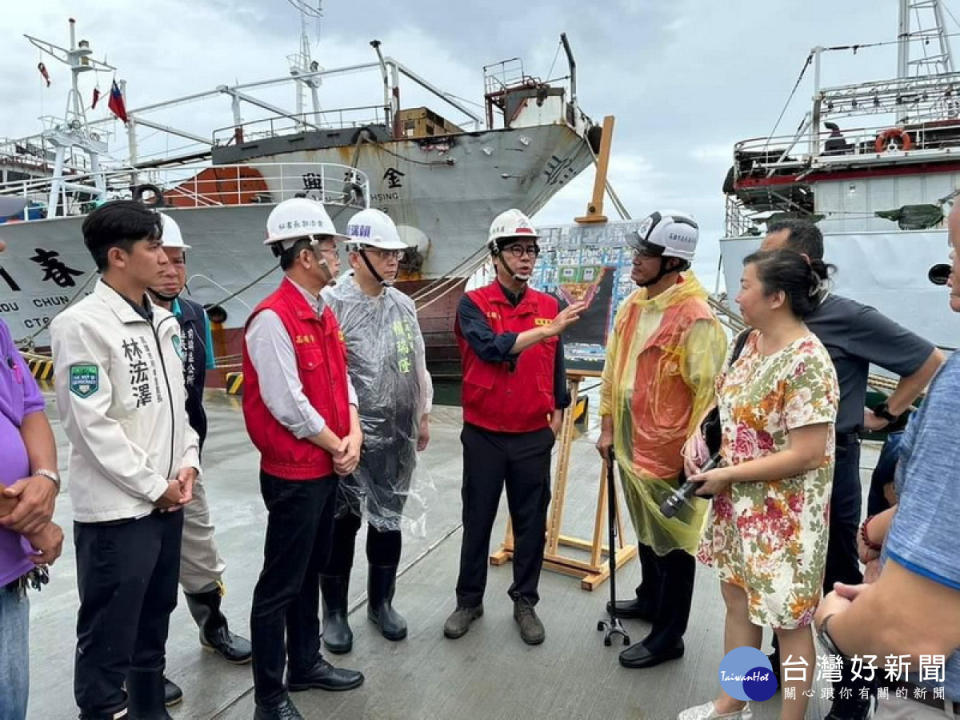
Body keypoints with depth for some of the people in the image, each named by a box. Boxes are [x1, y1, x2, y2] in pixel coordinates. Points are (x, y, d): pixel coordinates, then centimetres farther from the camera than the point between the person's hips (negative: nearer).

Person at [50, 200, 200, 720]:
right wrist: (154, 486, -12)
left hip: (167, 501, 7)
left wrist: (187, 462, 1)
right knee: (108, 639, 8)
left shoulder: (163, 321, 9)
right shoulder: (81, 324, -14)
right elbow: (92, 425, -17)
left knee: (153, 624, 21)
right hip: (115, 510, -7)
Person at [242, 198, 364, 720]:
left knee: (310, 571, 21)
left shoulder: (323, 314, 9)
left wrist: (354, 434, -4)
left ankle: (306, 663, 39)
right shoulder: (272, 319, -20)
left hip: (327, 467, 9)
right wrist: (337, 446, -11)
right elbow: (287, 405, -22)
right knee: (281, 582, 6)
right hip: (293, 474, -9)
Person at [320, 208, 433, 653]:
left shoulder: (403, 304, 8)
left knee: (389, 520, 16)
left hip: (398, 435, 6)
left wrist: (423, 416, 17)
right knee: (342, 524, 9)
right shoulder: (332, 303, -12)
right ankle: (334, 612, 29)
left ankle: (381, 603, 36)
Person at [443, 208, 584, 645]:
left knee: (531, 523, 12)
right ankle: (469, 600, 31)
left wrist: (557, 414, 12)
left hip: (534, 437, 3)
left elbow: (555, 366, 11)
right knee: (477, 521, 12)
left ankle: (525, 602, 31)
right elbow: (492, 347, -24)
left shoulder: (549, 306, 3)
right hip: (483, 435, -2)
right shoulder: (473, 304, -6)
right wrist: (547, 329, -28)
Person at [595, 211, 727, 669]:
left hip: (669, 450, -8)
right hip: (632, 443, 8)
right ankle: (651, 599, 48)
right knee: (645, 529, 25)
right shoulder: (633, 305, 5)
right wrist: (608, 425, 12)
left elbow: (709, 391, -18)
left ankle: (668, 636, 27)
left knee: (672, 540, 9)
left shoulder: (695, 318, -20)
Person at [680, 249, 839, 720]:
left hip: (783, 516, -9)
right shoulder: (755, 340, 2)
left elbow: (806, 455, -25)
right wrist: (701, 435, -2)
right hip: (739, 505, 9)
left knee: (789, 618, 10)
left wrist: (725, 475, -19)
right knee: (738, 599, 21)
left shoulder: (806, 362, -24)